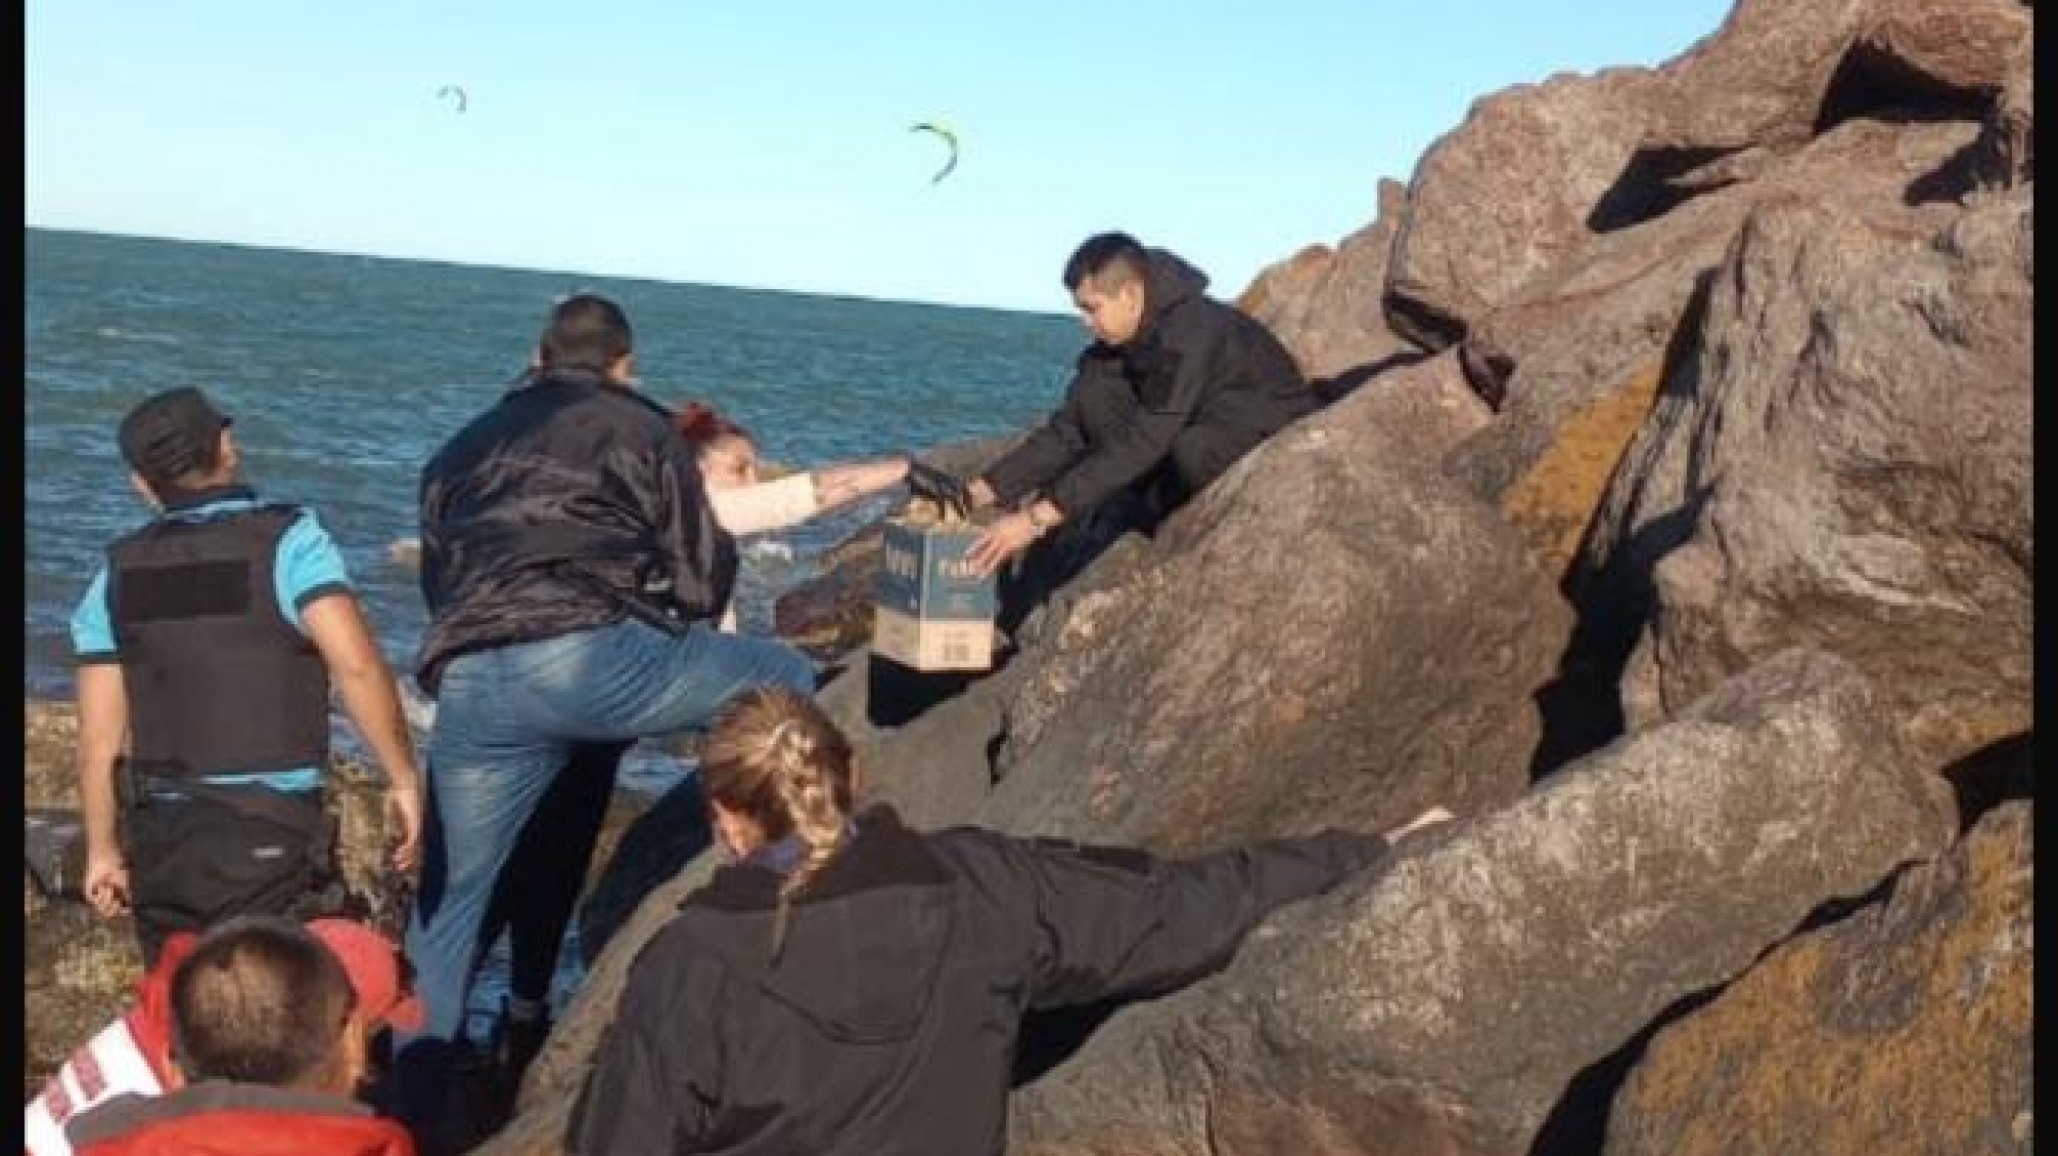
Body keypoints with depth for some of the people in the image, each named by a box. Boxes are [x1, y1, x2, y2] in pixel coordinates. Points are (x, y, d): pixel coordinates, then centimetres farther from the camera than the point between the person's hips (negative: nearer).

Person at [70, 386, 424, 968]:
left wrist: (103, 850, 16)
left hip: (160, 839, 5)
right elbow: (356, 664, -20)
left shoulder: (118, 573, 7)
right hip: (269, 836, -4)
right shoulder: (288, 540, -6)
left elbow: (98, 736, 7)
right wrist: (404, 781, -12)